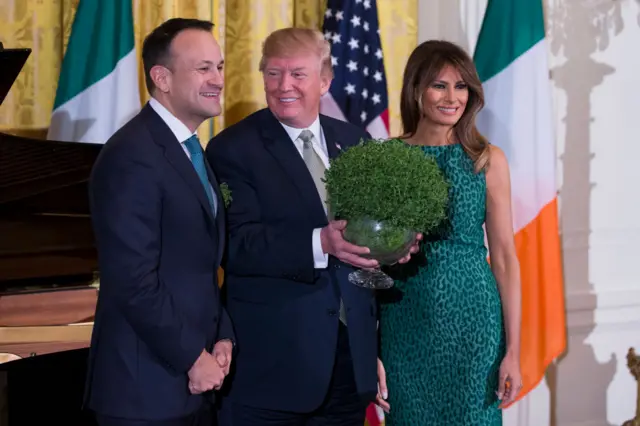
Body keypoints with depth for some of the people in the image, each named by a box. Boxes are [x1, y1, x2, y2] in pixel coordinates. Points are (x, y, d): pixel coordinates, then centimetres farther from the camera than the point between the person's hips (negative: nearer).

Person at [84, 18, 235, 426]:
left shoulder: (193, 152, 13)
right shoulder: (132, 156, -17)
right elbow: (133, 281, -22)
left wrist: (222, 338, 2)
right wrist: (193, 358, -14)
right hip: (147, 386, -9)